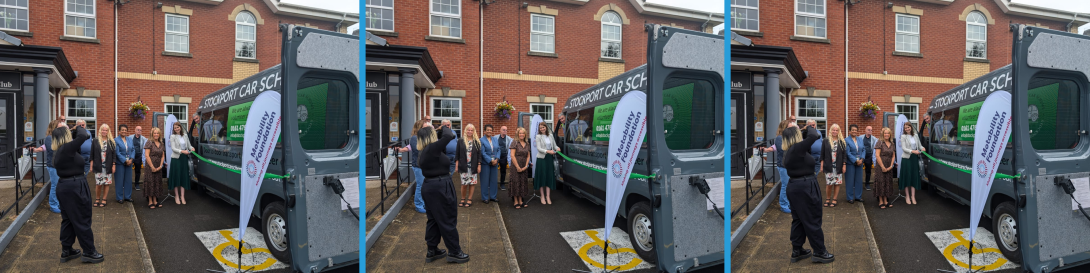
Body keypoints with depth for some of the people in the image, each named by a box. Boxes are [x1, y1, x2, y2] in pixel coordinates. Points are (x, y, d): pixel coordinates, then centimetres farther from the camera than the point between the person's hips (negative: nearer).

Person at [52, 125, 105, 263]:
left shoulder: (59, 151, 8)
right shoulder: (66, 149, -20)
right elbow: (83, 136, -27)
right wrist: (79, 128, -7)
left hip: (64, 186, 10)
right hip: (75, 187, -10)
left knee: (68, 219, 16)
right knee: (82, 220, -1)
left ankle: (66, 251, 24)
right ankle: (89, 252, 7)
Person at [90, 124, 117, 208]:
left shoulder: (111, 142, 4)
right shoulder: (95, 141, 3)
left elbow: (114, 154, 4)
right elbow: (92, 154, 5)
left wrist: (114, 165, -1)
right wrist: (91, 166, 2)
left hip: (108, 167, 1)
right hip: (98, 166, -1)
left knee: (107, 183, 3)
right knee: (98, 184, -2)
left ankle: (104, 199, 14)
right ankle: (97, 199, 14)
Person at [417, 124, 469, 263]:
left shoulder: (425, 152, 9)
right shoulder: (432, 148, -19)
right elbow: (449, 136, -25)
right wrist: (445, 128, -3)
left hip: (430, 187, 10)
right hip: (440, 187, -10)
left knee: (434, 219, 17)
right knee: (448, 220, 0)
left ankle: (432, 251, 24)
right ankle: (454, 253, 7)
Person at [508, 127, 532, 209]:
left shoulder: (527, 144, 11)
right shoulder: (515, 143, -6)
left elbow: (528, 156, 12)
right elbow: (512, 155, -12)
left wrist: (526, 166, -1)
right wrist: (517, 167, -13)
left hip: (524, 167, 5)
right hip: (515, 166, -5)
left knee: (522, 183, 7)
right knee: (516, 183, -4)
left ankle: (520, 201, 14)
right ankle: (516, 202, 1)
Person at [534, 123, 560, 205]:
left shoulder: (550, 136, 10)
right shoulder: (538, 137, -3)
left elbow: (554, 145, 13)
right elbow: (539, 148, -11)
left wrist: (557, 149, -11)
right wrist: (547, 151, -25)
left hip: (549, 158, 4)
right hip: (541, 159, -4)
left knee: (549, 177, 4)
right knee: (542, 176, -1)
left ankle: (548, 196, 10)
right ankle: (542, 196, 8)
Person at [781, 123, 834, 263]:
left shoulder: (789, 151, 8)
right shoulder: (797, 149, -19)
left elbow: (806, 142, 25)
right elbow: (814, 136, -25)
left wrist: (807, 130, 14)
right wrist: (810, 128, -5)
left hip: (794, 187, 10)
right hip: (805, 188, -10)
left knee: (798, 220, 15)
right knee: (812, 221, 0)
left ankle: (796, 251, 22)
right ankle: (819, 252, 9)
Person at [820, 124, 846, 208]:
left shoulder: (841, 142, 5)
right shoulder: (825, 141, 3)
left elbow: (844, 154, 5)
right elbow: (822, 154, 4)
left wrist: (844, 165, -1)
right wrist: (822, 166, 1)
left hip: (838, 167, 1)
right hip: (828, 166, -1)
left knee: (837, 183, 3)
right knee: (829, 184, -4)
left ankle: (834, 199, 14)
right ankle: (828, 198, 13)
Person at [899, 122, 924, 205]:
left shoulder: (916, 136, 10)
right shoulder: (903, 136, -2)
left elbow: (919, 145, 13)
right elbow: (903, 148, -10)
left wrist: (922, 149, -10)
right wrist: (913, 151, -25)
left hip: (915, 158, 4)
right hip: (906, 158, -4)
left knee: (914, 176, 3)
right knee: (907, 176, -2)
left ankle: (913, 196, 6)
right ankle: (907, 196, 6)